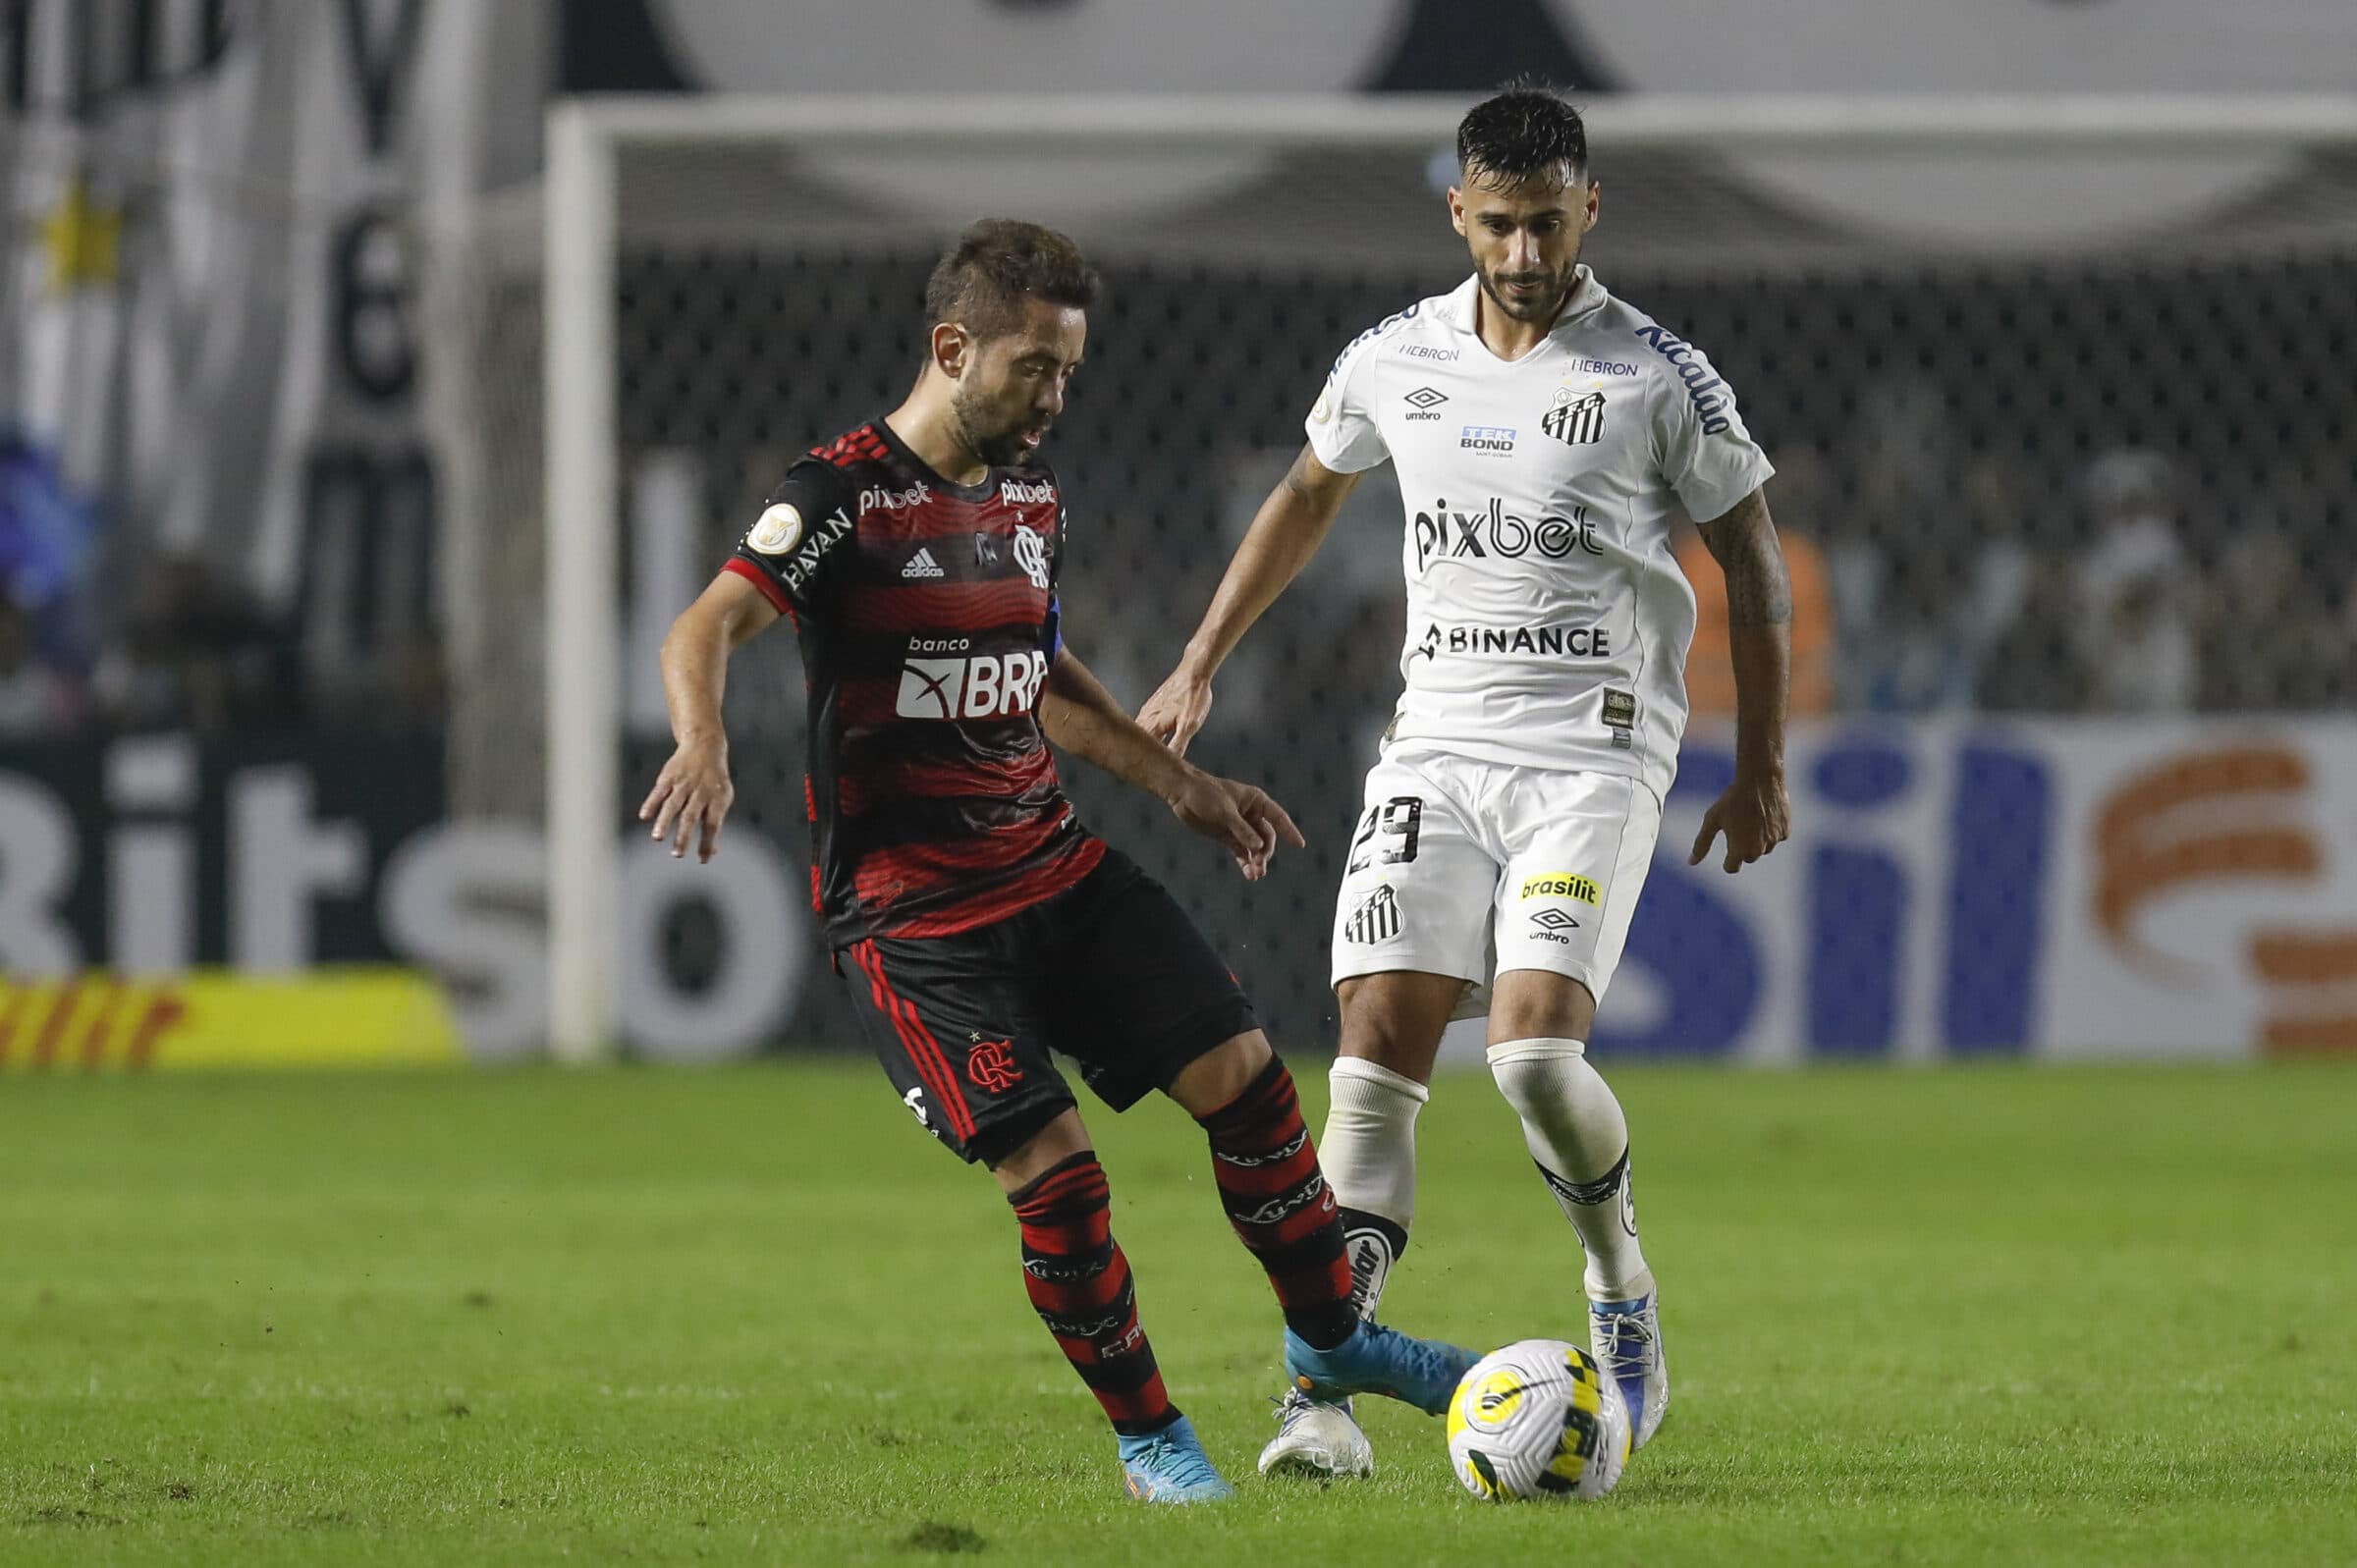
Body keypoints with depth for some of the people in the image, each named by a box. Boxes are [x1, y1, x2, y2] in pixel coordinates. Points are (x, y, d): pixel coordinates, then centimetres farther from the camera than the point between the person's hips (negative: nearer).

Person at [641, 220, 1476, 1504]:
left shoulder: (1032, 494, 10)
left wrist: (1182, 785, 22)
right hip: (908, 906, -7)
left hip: (1052, 865, 7)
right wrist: (703, 744, -46)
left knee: (1241, 1071, 1)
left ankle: (1329, 1339, 22)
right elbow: (704, 630, -26)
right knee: (1052, 1168, -14)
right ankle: (1147, 1437, 5)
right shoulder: (846, 494, -14)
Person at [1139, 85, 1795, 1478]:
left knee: (1534, 1043, -20)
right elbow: (1310, 495, 26)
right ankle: (1327, 1391, -13)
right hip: (1438, 739, 4)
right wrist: (1202, 667, 26)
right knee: (1381, 1042, -10)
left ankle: (1623, 1291, 9)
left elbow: (1755, 565, 5)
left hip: (1597, 748, -4)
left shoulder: (1661, 377, -4)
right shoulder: (1396, 363, 7)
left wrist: (1761, 768, 5)